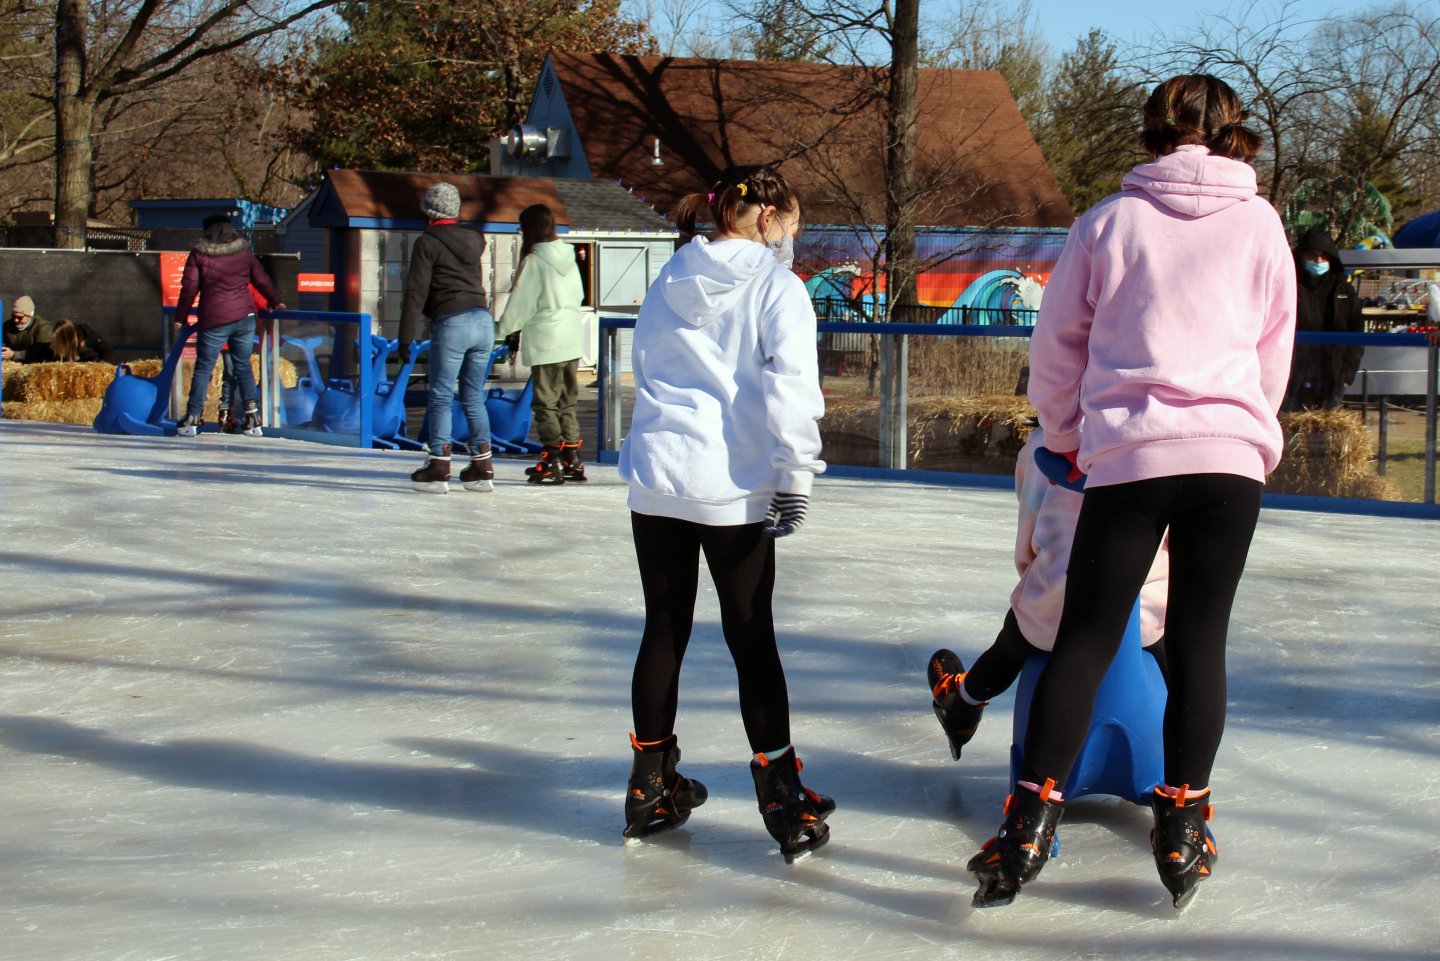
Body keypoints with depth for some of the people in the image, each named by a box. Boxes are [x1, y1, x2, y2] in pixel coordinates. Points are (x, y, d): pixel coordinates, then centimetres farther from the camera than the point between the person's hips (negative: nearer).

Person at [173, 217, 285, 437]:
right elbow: (262, 280, 16)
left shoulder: (198, 254, 0)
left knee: (203, 368, 5)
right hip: (244, 317, 3)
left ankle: (192, 419, 4)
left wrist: (181, 316, 9)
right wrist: (275, 302, 32)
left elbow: (189, 288, -1)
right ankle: (253, 418, 5)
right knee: (244, 367, 11)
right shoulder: (244, 252, 8)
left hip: (213, 320, -2)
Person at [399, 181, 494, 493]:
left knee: (441, 397, 1)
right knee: (473, 397, 13)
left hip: (451, 324, -6)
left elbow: (416, 292, -7)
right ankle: (482, 469, 13)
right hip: (483, 320, 6)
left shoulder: (427, 242, -4)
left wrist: (406, 336, -7)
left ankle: (439, 470, 0)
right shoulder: (474, 239, 12)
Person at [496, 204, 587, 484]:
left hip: (546, 342, -7)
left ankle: (553, 463, -2)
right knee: (566, 401, 14)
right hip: (572, 338, 7)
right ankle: (572, 460, 16)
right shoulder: (568, 256, 6)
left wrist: (501, 330, 4)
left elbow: (520, 304, -10)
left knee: (545, 402, -1)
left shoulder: (534, 262, -13)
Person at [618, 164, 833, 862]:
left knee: (664, 630, 13)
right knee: (751, 637, 1)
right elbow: (788, 384, -14)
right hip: (732, 488, -5)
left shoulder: (670, 284, 14)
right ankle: (782, 799, 2)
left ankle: (651, 785, 21)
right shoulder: (775, 286, -4)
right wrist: (794, 475, -13)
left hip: (656, 481, 5)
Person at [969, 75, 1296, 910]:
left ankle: (1030, 826, -4)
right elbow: (1274, 355, 14)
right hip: (1232, 453, 1)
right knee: (1200, 640, 7)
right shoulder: (1259, 223, 7)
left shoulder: (1110, 220, 6)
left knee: (1086, 638, 3)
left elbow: (1058, 345, 11)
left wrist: (1067, 438, 25)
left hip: (1128, 456, 0)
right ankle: (1183, 828, 8)